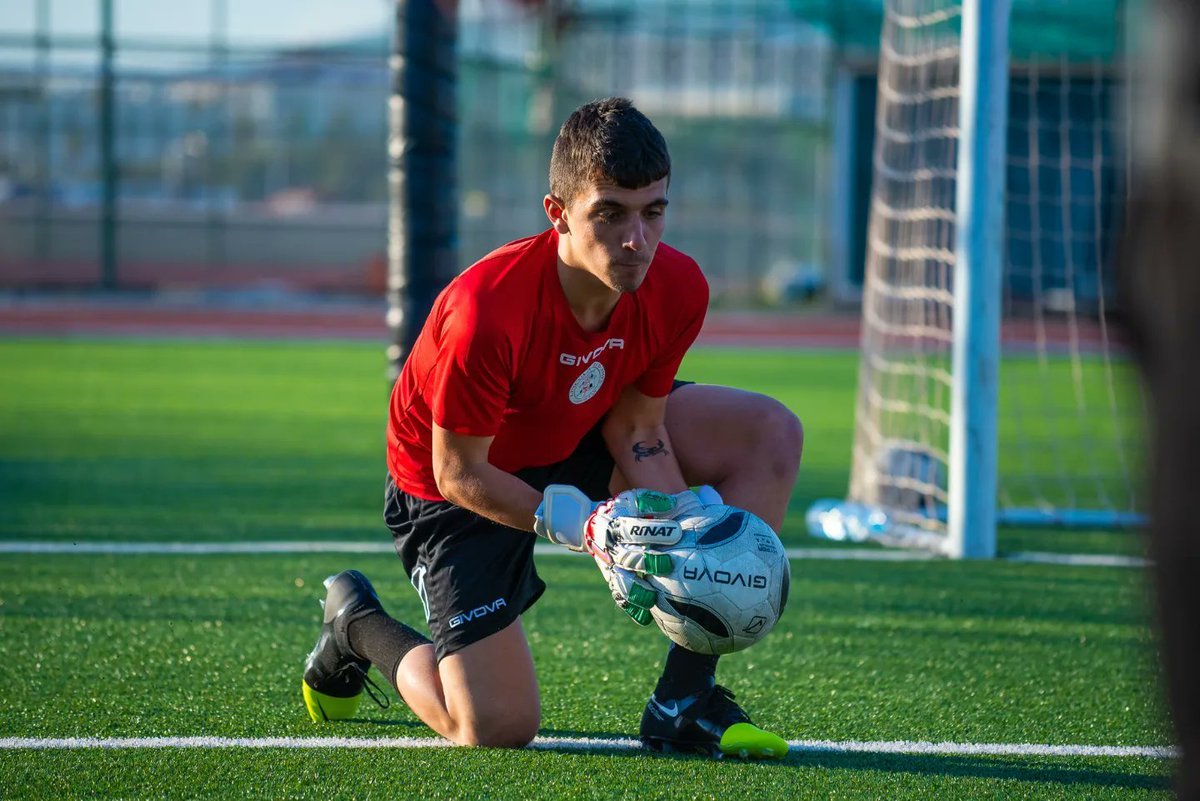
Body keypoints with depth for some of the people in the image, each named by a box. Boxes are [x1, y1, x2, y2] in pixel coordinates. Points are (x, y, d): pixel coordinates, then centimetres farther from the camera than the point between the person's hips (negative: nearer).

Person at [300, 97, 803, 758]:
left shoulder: (677, 288, -21)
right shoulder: (486, 314, -39)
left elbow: (637, 429, -7)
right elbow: (459, 472, -26)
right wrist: (576, 526, -38)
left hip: (576, 440, 6)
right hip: (455, 495, -6)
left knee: (771, 435, -12)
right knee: (497, 728, -14)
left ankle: (683, 702, -8)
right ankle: (357, 622, 20)